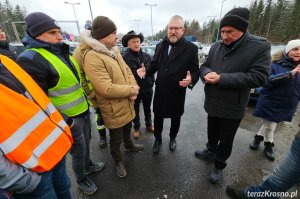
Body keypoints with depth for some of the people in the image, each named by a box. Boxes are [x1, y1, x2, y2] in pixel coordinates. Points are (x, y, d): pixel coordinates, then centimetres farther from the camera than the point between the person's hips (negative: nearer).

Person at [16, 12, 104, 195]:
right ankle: (81, 180, 38)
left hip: (83, 109, 8)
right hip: (68, 118, -7)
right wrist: (64, 121, -18)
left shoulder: (61, 52, 6)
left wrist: (87, 99, 17)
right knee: (78, 150, 11)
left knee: (86, 142, 24)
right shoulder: (30, 60, -20)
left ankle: (88, 165, 50)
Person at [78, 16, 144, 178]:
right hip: (113, 108, -8)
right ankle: (118, 161, 41)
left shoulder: (113, 50, 5)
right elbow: (107, 89, -31)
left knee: (127, 127, 30)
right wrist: (131, 90, -19)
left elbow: (127, 70, 7)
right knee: (116, 139, 14)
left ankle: (129, 144, 59)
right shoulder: (92, 57, -25)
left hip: (126, 103, 8)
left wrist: (133, 88, -12)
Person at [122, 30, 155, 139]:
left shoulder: (147, 56, 0)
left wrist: (152, 83, 2)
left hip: (148, 89, 3)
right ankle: (136, 128, 38)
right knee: (135, 110, 16)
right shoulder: (124, 58, -13)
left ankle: (149, 124, 44)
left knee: (147, 109, 21)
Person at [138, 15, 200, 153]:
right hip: (160, 90, 3)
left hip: (177, 92, -2)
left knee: (175, 117, 18)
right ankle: (157, 139, 39)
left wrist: (191, 79, -28)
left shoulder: (191, 48, -6)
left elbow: (195, 70, -7)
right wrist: (146, 72, -8)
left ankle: (172, 138, 46)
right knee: (158, 116, 14)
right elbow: (155, 65, 11)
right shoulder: (160, 46, 6)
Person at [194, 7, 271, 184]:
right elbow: (204, 66, 8)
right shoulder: (216, 46, 2)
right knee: (212, 132, 25)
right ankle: (211, 151, 52)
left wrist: (222, 78, -26)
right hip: (212, 102, 5)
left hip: (232, 107, -4)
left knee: (226, 139, 15)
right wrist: (207, 74, -18)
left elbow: (258, 77, -20)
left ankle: (219, 166, 38)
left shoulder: (260, 47, -12)